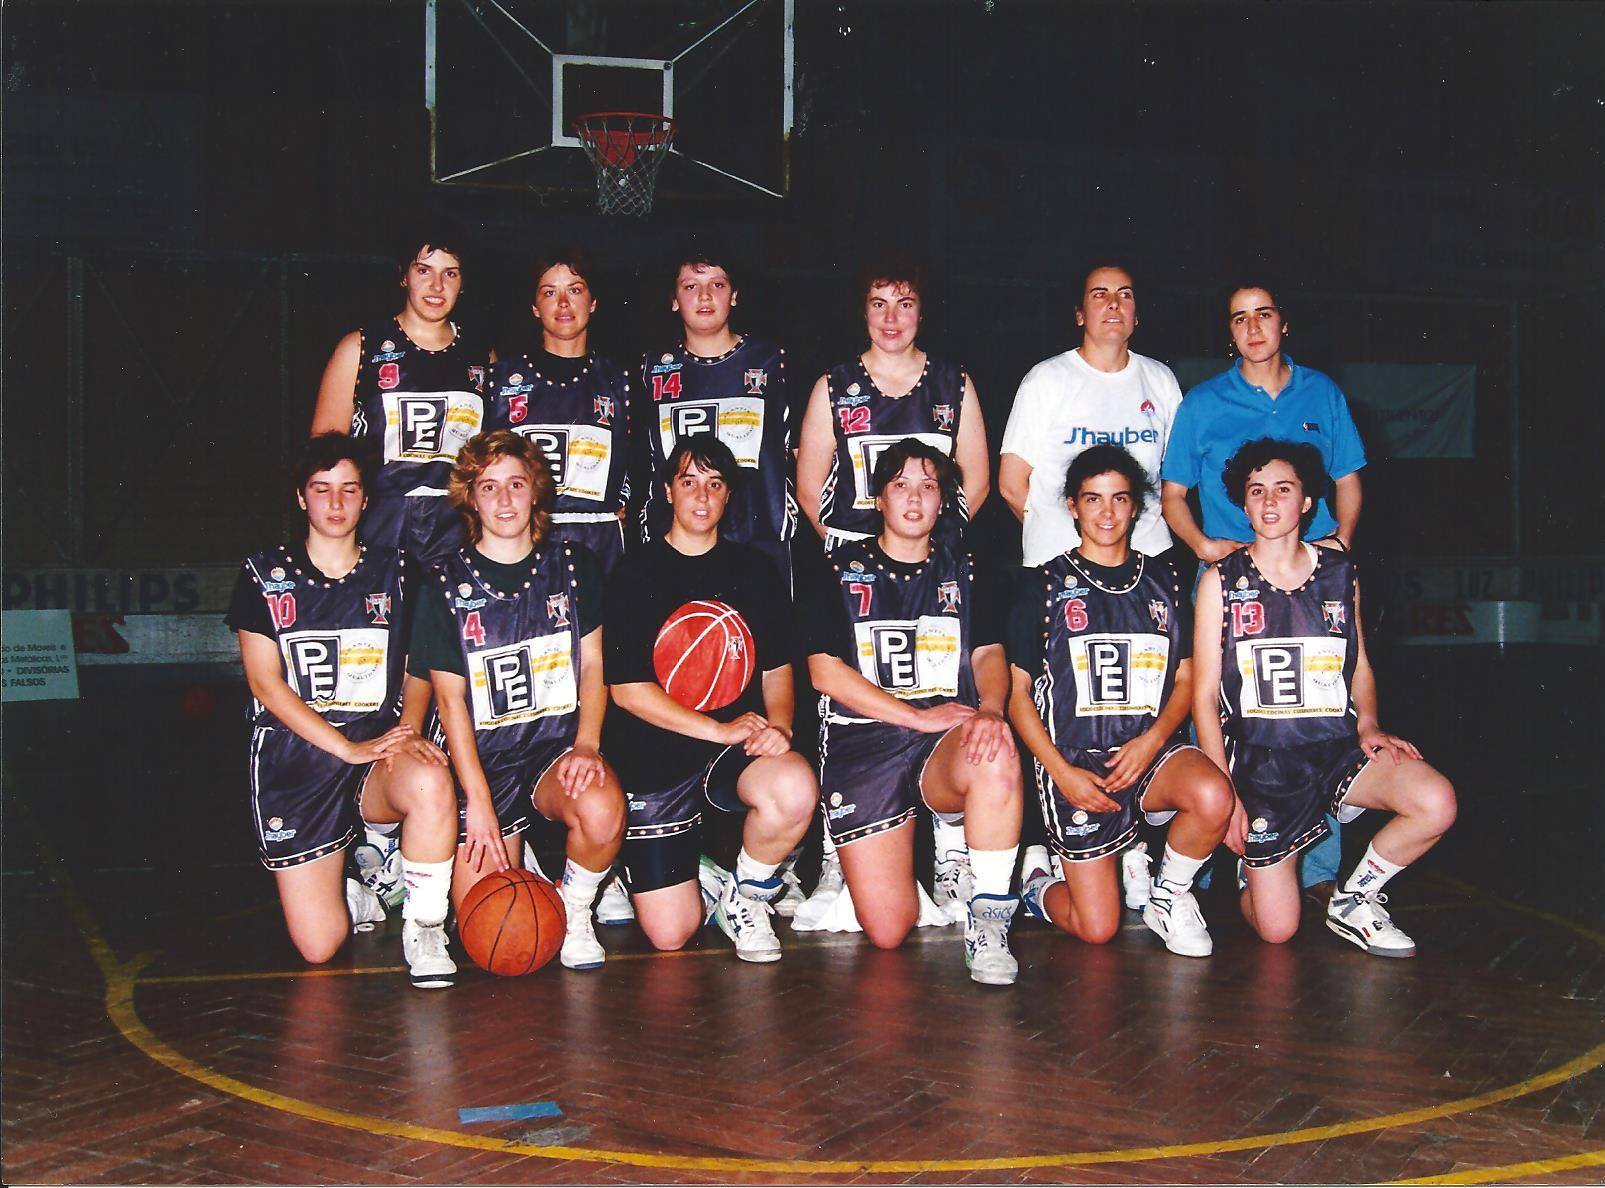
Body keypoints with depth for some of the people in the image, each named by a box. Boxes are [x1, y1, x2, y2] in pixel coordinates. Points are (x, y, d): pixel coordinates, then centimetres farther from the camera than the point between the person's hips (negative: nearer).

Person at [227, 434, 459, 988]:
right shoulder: (264, 576, 4)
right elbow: (264, 681, -4)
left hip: (381, 747, 1)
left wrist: (407, 730, -10)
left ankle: (423, 928, -15)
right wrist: (349, 748, -14)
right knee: (319, 947, -9)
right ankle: (352, 894, 29)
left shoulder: (394, 573, 9)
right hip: (294, 758, -1)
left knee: (430, 782, -38)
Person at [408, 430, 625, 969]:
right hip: (484, 756, 0)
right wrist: (478, 798, -11)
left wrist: (586, 744, -11)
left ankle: (575, 909, -3)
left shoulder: (572, 564, 5)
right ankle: (519, 856, 26)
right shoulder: (449, 584, 0)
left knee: (602, 811, -35)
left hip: (558, 748, 0)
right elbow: (450, 697, -2)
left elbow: (593, 665, 7)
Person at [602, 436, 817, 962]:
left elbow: (778, 670, 15)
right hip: (654, 757, -2)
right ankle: (699, 880, 27)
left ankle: (747, 895, -4)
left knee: (795, 790, -35)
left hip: (742, 747, 2)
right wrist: (720, 730, -12)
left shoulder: (754, 569, 11)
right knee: (669, 933, -11)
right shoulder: (635, 574, 1)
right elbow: (626, 690, -5)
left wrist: (777, 724, -8)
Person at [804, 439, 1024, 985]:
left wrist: (989, 709, -20)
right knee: (886, 931, -12)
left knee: (997, 753, -38)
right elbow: (825, 671, -1)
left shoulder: (964, 573, 17)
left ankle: (988, 919, -24)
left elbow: (990, 653, 5)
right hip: (862, 741, -1)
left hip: (948, 749, 1)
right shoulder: (841, 571, 9)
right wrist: (922, 717, -11)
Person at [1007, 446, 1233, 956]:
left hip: (1150, 753, 3)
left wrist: (1152, 741, -8)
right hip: (1072, 760, -3)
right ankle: (1036, 880, 25)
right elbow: (1018, 695, 2)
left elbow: (1186, 679, 12)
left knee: (1212, 796, -32)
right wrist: (1062, 773, -10)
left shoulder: (1162, 581, 12)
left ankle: (1168, 896, -3)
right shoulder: (1044, 585, 3)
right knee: (1096, 928, -10)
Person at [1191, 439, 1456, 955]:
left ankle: (1353, 900, 0)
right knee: (1276, 929, -7)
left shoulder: (1339, 572, 7)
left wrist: (1368, 726, -2)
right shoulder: (1222, 581, -1)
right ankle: (1250, 864, 30)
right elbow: (1204, 695, -1)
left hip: (1335, 747, 3)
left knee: (1436, 804, -26)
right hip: (1259, 759, -2)